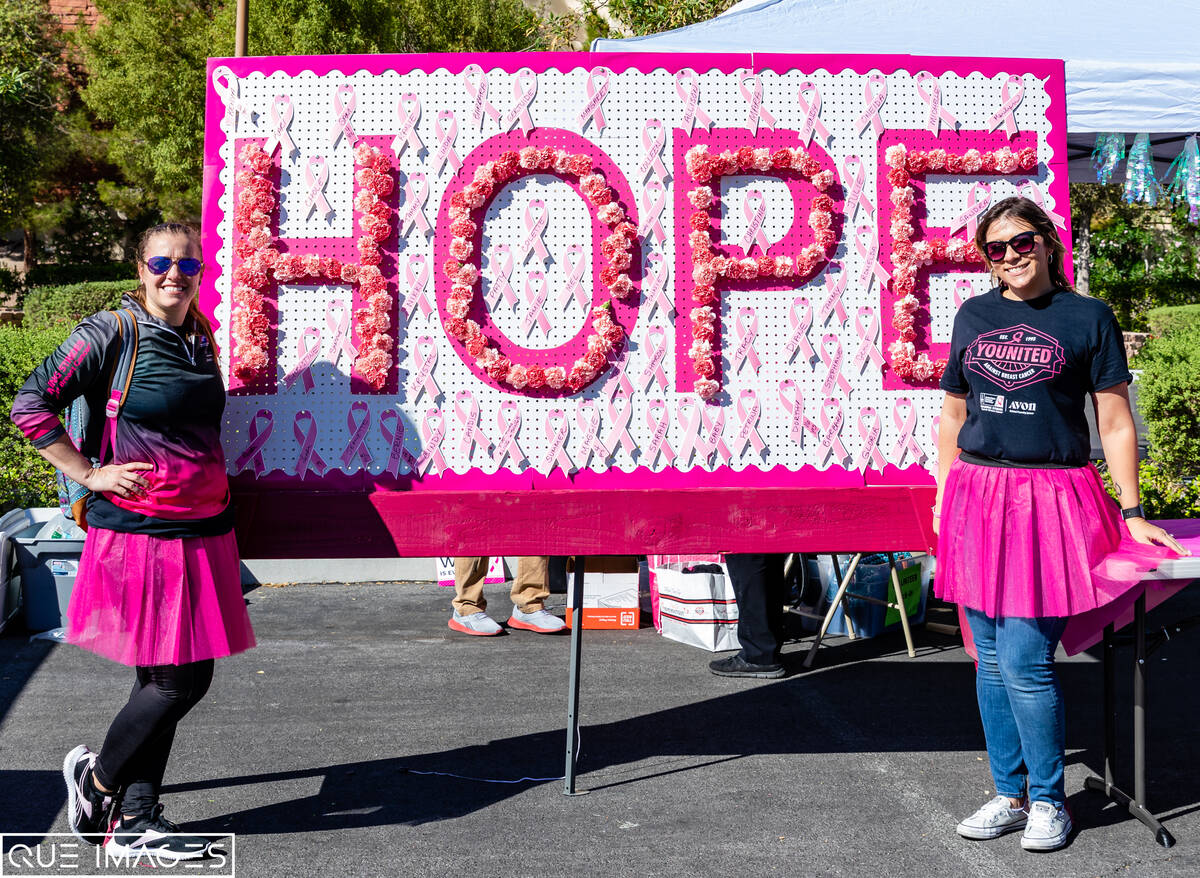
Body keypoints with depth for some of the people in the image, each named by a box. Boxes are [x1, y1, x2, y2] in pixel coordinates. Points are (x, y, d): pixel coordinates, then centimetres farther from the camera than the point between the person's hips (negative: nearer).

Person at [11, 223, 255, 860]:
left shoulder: (202, 335, 11)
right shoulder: (112, 333, -9)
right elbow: (30, 404, -9)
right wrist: (90, 474, -12)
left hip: (202, 531, 7)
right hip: (138, 531, -7)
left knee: (165, 679, 10)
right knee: (177, 679, -5)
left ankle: (134, 821, 22)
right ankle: (95, 778, 20)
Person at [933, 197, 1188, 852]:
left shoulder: (1087, 317, 2)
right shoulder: (973, 316, 12)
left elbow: (1115, 424, 2)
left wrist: (1132, 513, 1)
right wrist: (944, 496, 13)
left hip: (1049, 499, -4)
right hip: (977, 496, 4)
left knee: (1024, 662, -7)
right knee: (991, 659, 8)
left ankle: (1048, 801, 12)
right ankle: (1010, 794, 22)